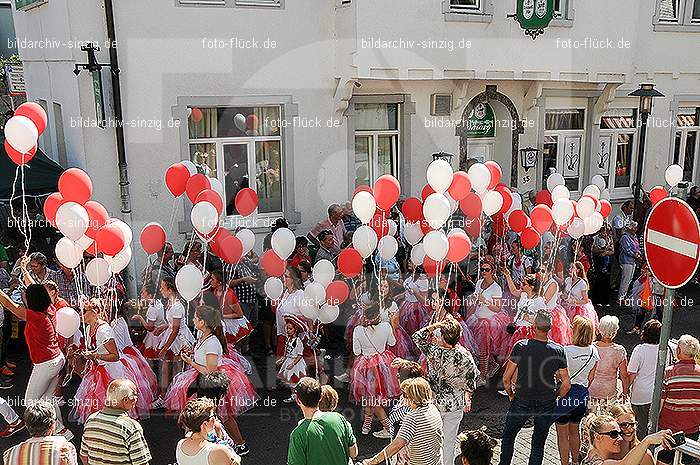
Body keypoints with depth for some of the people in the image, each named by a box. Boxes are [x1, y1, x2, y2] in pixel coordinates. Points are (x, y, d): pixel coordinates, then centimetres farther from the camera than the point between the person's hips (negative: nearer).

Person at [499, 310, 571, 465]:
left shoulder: (521, 346, -17)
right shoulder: (558, 350, -12)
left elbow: (506, 378, -11)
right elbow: (566, 384, -6)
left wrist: (510, 394, 7)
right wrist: (555, 397, 11)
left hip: (521, 401, -1)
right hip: (546, 404, 1)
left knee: (508, 435, 21)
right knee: (539, 442, 17)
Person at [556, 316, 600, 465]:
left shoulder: (566, 351, -23)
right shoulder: (594, 351, -5)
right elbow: (591, 377, 8)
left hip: (566, 393, -6)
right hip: (582, 394, 6)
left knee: (562, 434, 8)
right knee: (574, 431, 23)